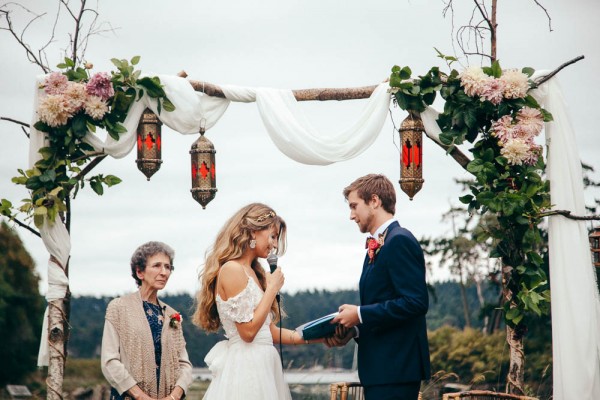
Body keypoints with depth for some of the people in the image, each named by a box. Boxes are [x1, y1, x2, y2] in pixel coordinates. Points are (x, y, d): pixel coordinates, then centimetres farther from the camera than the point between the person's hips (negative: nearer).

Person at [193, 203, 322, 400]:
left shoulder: (255, 273, 16)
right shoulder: (232, 269, -12)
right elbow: (248, 331, -18)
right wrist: (272, 288, -9)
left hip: (262, 365, 9)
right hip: (245, 367, -9)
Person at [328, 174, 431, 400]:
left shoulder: (400, 241, -12)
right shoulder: (376, 247, 18)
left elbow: (415, 302, -21)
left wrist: (360, 315, -16)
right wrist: (353, 330, 5)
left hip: (395, 368, -10)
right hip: (381, 368, 10)